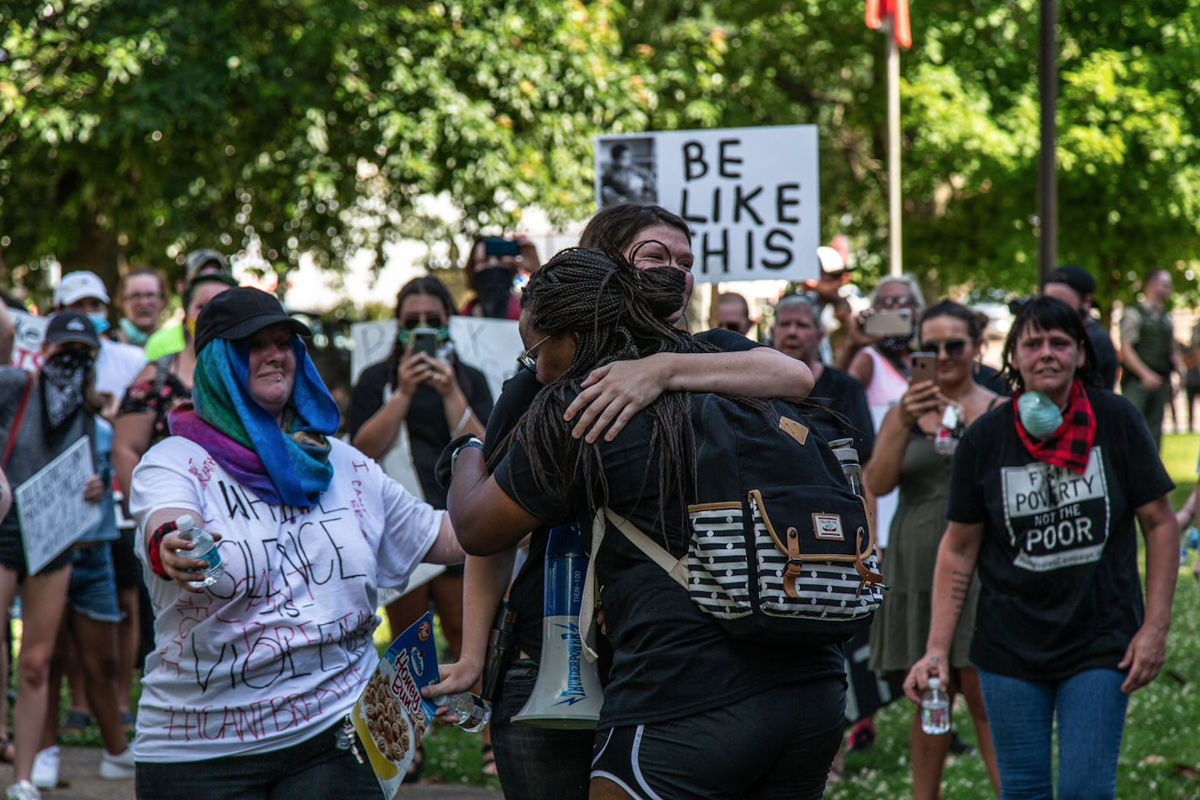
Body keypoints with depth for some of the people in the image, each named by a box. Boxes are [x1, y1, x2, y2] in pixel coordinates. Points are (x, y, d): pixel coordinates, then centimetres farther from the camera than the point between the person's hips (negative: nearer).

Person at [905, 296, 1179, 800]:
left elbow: (1160, 524, 1)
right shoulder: (984, 440, -2)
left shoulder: (1116, 422, -5)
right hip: (1011, 649, 1)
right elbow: (959, 551, 4)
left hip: (1101, 644, -1)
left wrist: (1155, 627, -5)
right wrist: (937, 649, -2)